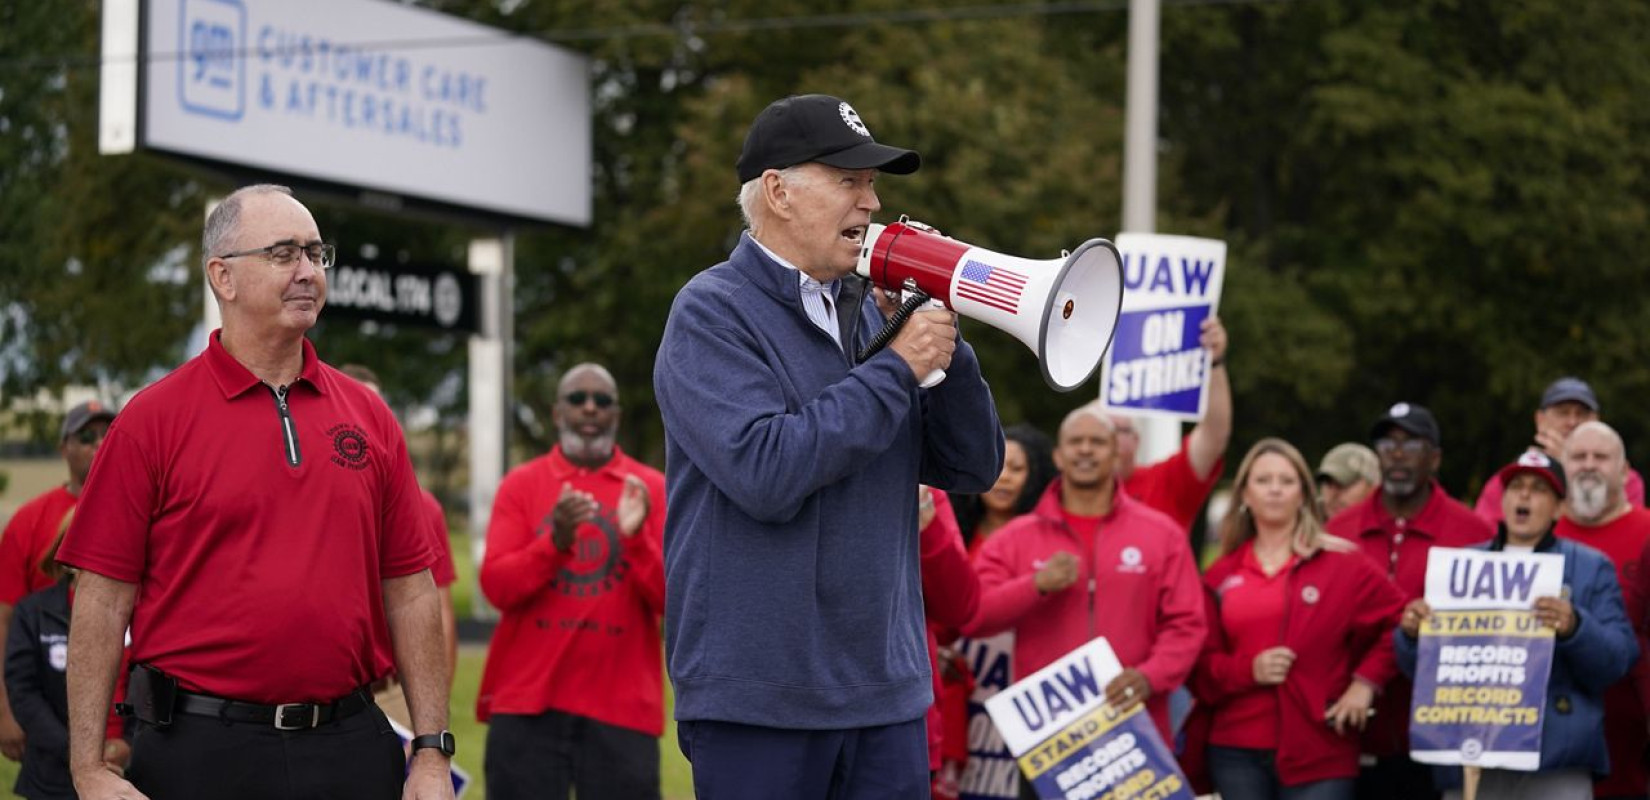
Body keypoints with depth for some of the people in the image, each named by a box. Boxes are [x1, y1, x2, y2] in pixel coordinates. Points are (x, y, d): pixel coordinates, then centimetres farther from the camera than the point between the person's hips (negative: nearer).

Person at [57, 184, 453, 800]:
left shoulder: (368, 416, 9)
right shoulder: (153, 419, -2)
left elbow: (410, 591, 9)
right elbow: (102, 600, -4)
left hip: (351, 748, 3)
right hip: (200, 750, -3)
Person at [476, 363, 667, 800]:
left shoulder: (651, 489, 7)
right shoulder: (521, 484, 7)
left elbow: (672, 599, 0)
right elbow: (496, 587, -3)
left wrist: (636, 539, -17)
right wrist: (555, 541, -18)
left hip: (621, 706, 0)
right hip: (527, 700, 0)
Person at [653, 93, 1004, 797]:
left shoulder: (869, 312, 13)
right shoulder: (713, 313, -7)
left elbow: (972, 468, 9)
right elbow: (766, 473, -22)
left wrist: (939, 337, -4)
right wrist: (897, 369, -15)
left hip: (886, 692, 6)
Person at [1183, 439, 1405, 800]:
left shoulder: (1342, 563, 3)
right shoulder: (1221, 577, 9)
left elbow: (1398, 620, 3)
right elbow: (1201, 667, 8)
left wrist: (1366, 681, -7)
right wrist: (1248, 670, -11)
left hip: (1318, 749, -3)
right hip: (1237, 753, 3)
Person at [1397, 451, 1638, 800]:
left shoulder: (1591, 568, 11)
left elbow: (1620, 658, 0)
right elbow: (1418, 666, 14)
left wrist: (1575, 628, -20)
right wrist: (1411, 633, -9)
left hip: (1557, 766, -3)